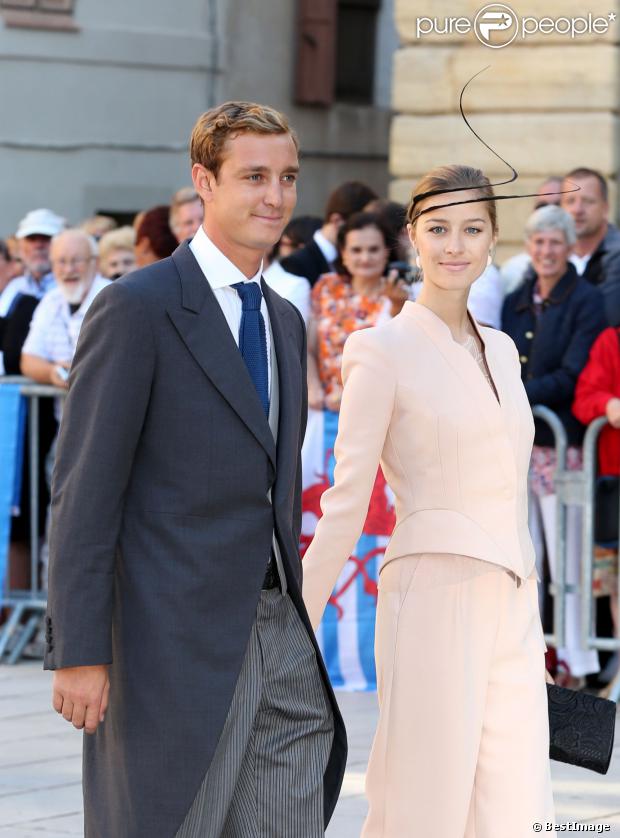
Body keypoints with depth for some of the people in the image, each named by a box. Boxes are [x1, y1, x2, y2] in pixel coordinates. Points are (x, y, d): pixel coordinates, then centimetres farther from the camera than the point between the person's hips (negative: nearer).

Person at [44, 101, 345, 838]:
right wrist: (78, 653, -17)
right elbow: (83, 492, -12)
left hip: (281, 637, 7)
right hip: (177, 643, -7)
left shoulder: (283, 321, 16)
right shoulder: (136, 308, -9)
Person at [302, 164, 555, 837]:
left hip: (512, 608, 6)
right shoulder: (383, 350, -5)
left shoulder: (500, 349, 15)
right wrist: (298, 632, -7)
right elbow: (346, 503, -6)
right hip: (432, 600, -6)